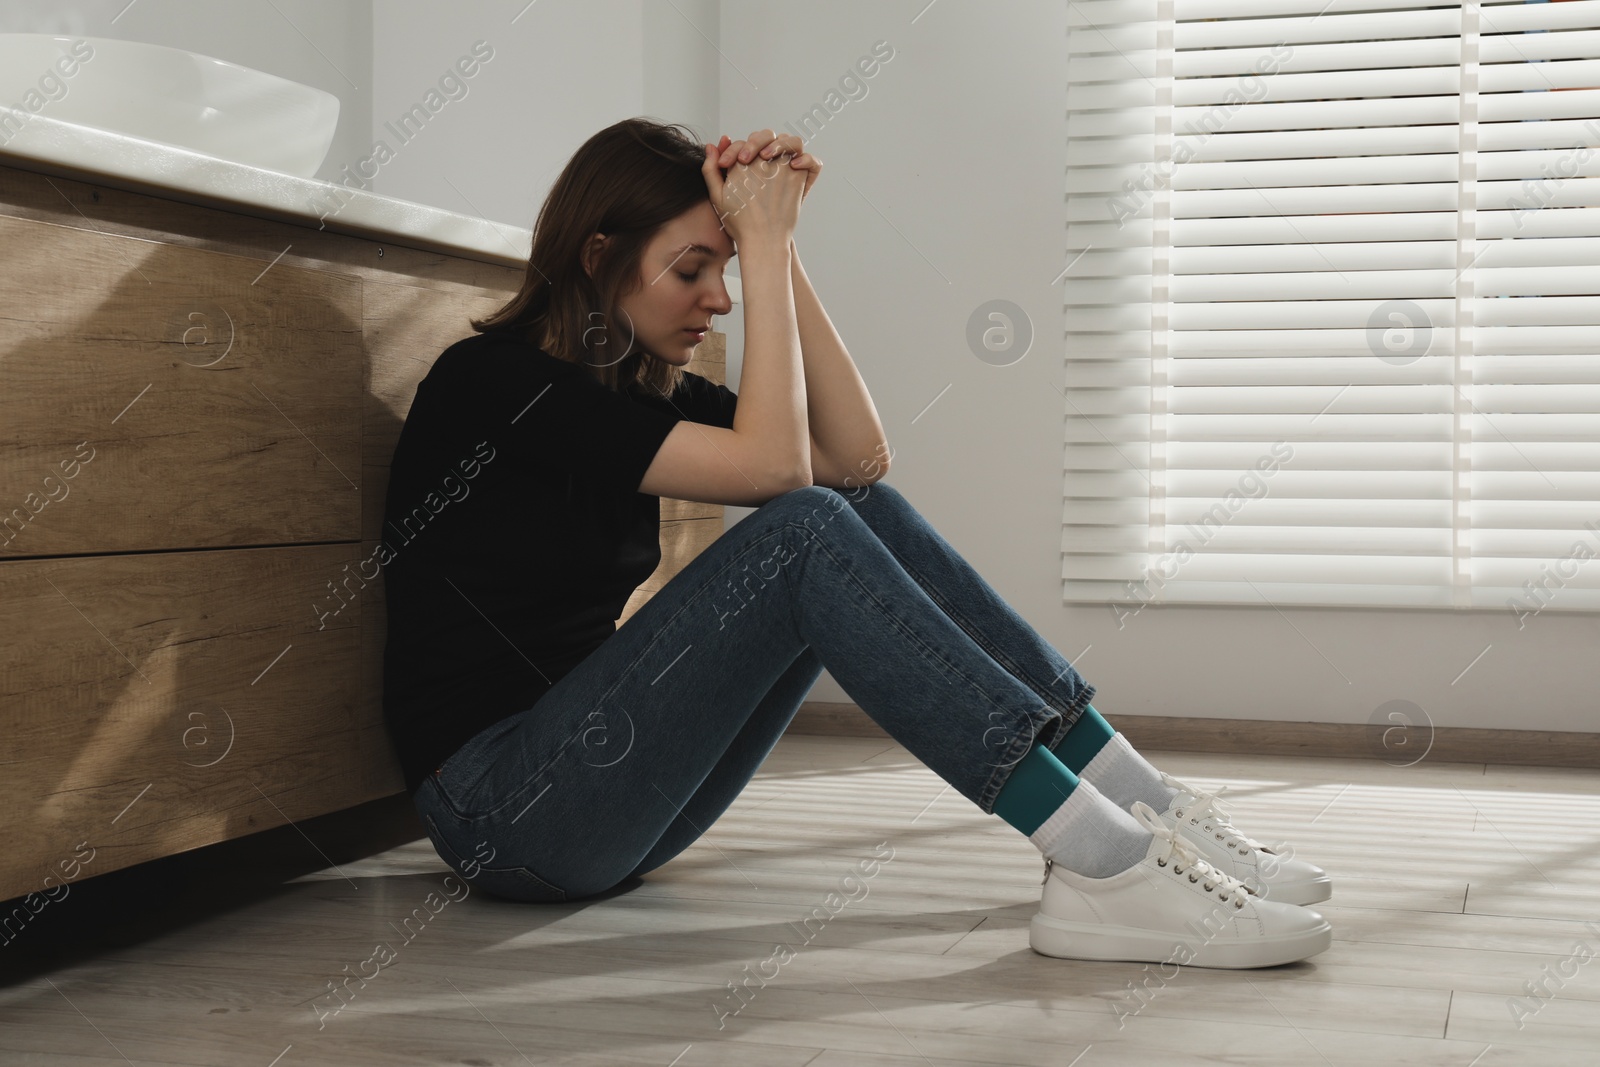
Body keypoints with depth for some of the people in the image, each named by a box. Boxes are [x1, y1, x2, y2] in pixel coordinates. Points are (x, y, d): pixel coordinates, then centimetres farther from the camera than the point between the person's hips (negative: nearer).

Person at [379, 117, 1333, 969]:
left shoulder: (639, 386, 11)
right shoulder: (491, 380, -14)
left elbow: (858, 455, 0)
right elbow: (769, 466, -23)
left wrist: (775, 240, -4)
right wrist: (764, 243, -15)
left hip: (610, 791, 8)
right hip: (503, 811, -8)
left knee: (861, 509, -8)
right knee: (804, 532, -25)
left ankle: (1142, 807, -13)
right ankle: (1103, 867, -30)